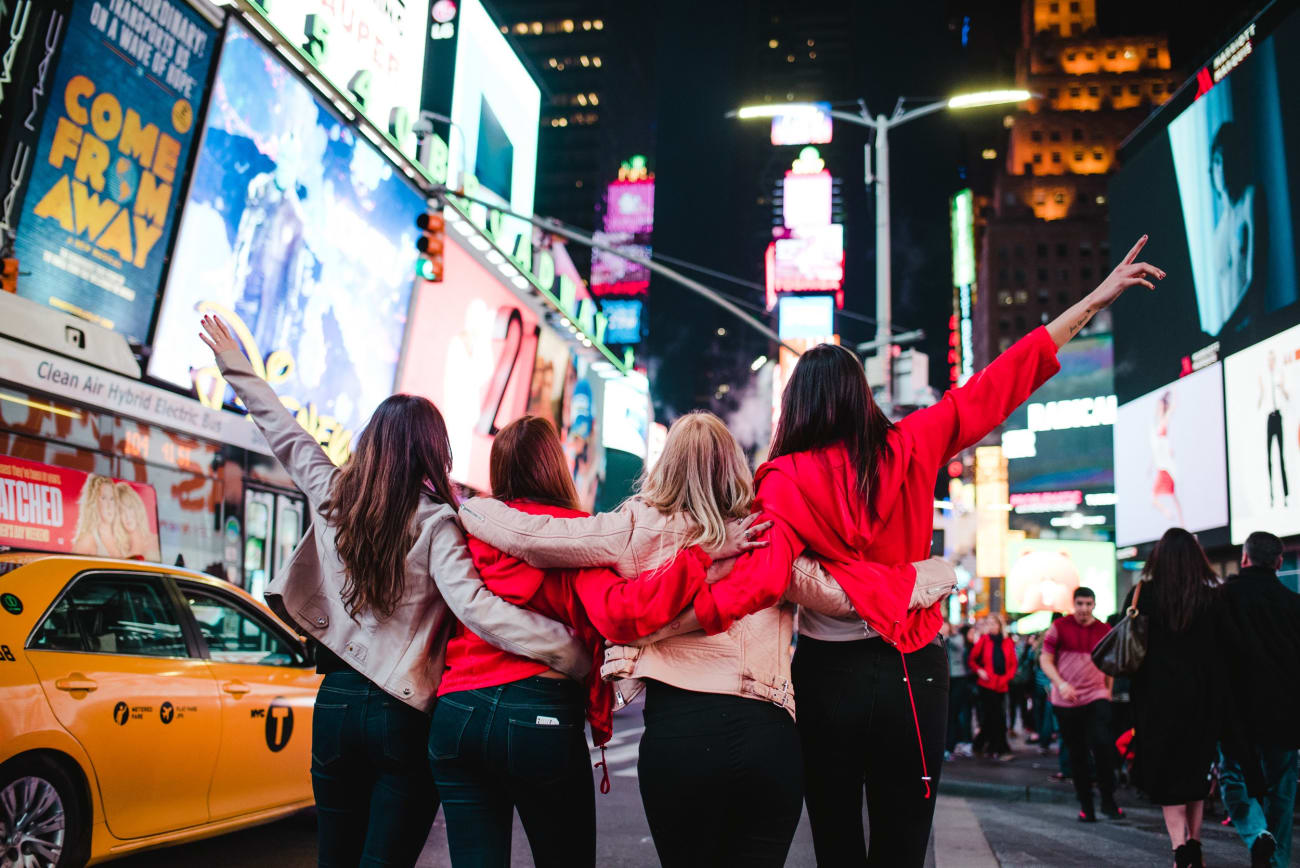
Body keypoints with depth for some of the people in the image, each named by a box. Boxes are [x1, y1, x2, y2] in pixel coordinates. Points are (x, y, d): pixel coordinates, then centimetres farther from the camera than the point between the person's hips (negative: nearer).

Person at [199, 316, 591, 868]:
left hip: (335, 702, 5)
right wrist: (574, 653, -26)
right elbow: (474, 608, -24)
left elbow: (283, 432, 16)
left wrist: (234, 364, 32)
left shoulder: (332, 497, 2)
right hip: (404, 715, -4)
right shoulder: (435, 522, -13)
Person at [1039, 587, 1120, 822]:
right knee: (1077, 755, 6)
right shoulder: (1059, 627, 0)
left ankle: (1108, 800, -4)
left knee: (1103, 745, -17)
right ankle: (1086, 805, 16)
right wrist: (1061, 684, -14)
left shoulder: (1105, 630, 6)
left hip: (1097, 698, 1)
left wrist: (1108, 690, 13)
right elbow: (1045, 659, -1)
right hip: (1066, 702, 0)